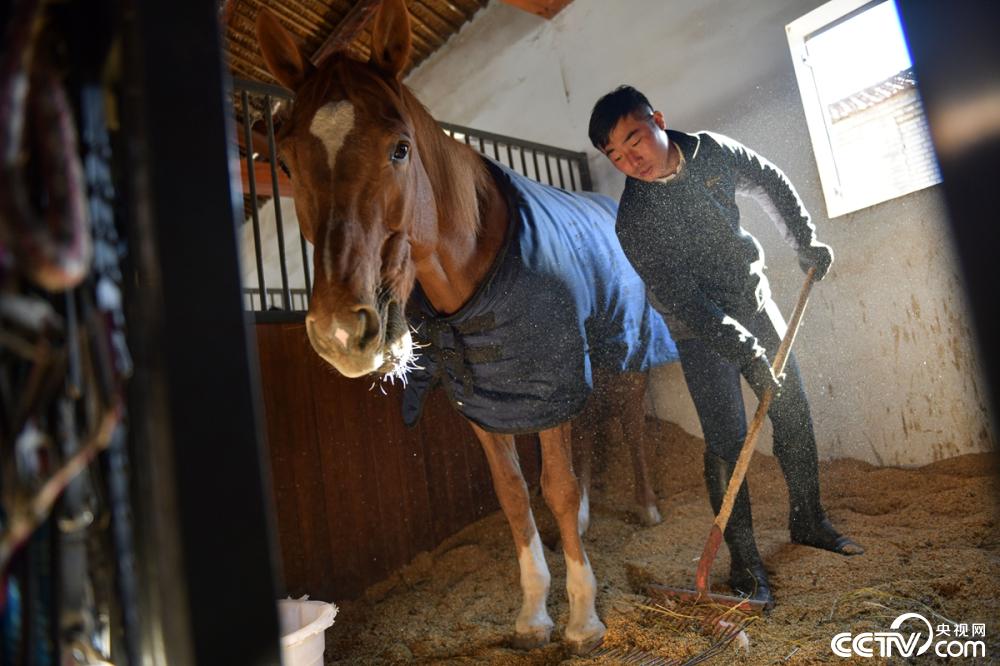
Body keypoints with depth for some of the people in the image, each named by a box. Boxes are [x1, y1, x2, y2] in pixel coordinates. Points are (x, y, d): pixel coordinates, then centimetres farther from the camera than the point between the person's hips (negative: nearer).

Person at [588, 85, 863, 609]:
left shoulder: (713, 152, -5)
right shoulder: (634, 219, -21)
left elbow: (771, 185, 13)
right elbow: (682, 299, -26)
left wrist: (805, 241, 8)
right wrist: (742, 349, -33)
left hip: (755, 301, 5)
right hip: (702, 331, -5)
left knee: (794, 413, 10)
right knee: (727, 440, -8)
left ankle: (808, 521, 30)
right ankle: (743, 561, 5)